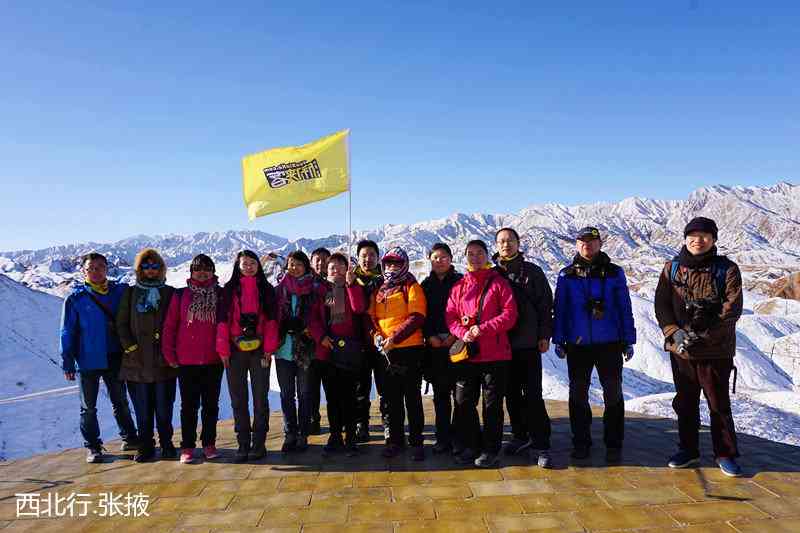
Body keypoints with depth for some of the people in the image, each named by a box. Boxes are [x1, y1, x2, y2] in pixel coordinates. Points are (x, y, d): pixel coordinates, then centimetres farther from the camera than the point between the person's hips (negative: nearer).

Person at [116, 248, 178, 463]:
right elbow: (121, 324, 7)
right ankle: (145, 447, 17)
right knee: (142, 410, 6)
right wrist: (130, 347, -4)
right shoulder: (130, 293, 10)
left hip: (164, 362, -1)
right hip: (137, 362, 1)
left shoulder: (170, 293, 7)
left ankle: (166, 444, 19)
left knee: (164, 408, 5)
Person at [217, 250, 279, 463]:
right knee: (238, 399, 5)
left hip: (259, 350, -1)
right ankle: (243, 444, 13)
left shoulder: (266, 289, 7)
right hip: (235, 350, 1)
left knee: (260, 397, 3)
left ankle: (259, 444, 11)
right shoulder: (229, 289, 8)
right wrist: (223, 348, -5)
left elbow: (271, 319, 2)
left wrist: (269, 348, -7)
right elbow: (223, 319, 3)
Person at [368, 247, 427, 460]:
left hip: (410, 349, -5)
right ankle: (395, 440, 24)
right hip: (385, 352, 5)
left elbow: (417, 318, -13)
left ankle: (416, 442, 11)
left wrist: (394, 338, -20)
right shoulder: (378, 291, 15)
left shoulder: (412, 288, -2)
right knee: (392, 398, 12)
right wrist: (376, 335, -9)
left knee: (413, 398, 2)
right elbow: (371, 317, 12)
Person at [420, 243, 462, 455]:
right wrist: (430, 336, -5)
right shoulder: (426, 285, 12)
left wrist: (455, 335, -11)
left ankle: (459, 436, 7)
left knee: (460, 391, -2)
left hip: (457, 342, -2)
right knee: (440, 393, 6)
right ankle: (443, 437, 13)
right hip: (435, 344, 3)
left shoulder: (460, 281, 4)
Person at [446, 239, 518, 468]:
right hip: (466, 354, 4)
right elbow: (450, 316, 8)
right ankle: (470, 446, 25)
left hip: (495, 354, -4)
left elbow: (510, 314, -7)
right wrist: (463, 332, -12)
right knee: (464, 402, 9)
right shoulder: (458, 287, 11)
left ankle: (490, 449, 18)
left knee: (492, 404, 5)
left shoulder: (498, 283, 0)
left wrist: (484, 329, -17)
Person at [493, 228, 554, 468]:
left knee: (533, 395, -6)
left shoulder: (532, 272, 5)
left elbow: (545, 304, 3)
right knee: (512, 394, 10)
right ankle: (521, 437, 23)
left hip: (528, 344, -3)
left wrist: (544, 335, -4)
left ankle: (540, 445, -1)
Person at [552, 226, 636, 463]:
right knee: (578, 395, 8)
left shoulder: (614, 273, 2)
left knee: (613, 394, 6)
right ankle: (580, 442, 21)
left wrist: (628, 341, 1)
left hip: (609, 344, -1)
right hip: (577, 345, 1)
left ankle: (613, 444, 17)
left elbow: (625, 309, 3)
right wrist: (559, 340, 0)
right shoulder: (567, 275, 4)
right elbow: (559, 310, 5)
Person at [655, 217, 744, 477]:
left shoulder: (727, 269, -3)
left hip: (716, 350, -3)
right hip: (681, 349, 3)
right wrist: (675, 332, -15)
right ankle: (689, 450, 29)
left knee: (719, 404, 6)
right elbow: (661, 304, 0)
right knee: (685, 403, 14)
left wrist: (705, 334, -23)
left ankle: (725, 454, 22)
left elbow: (732, 308, -12)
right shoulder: (672, 268, 5)